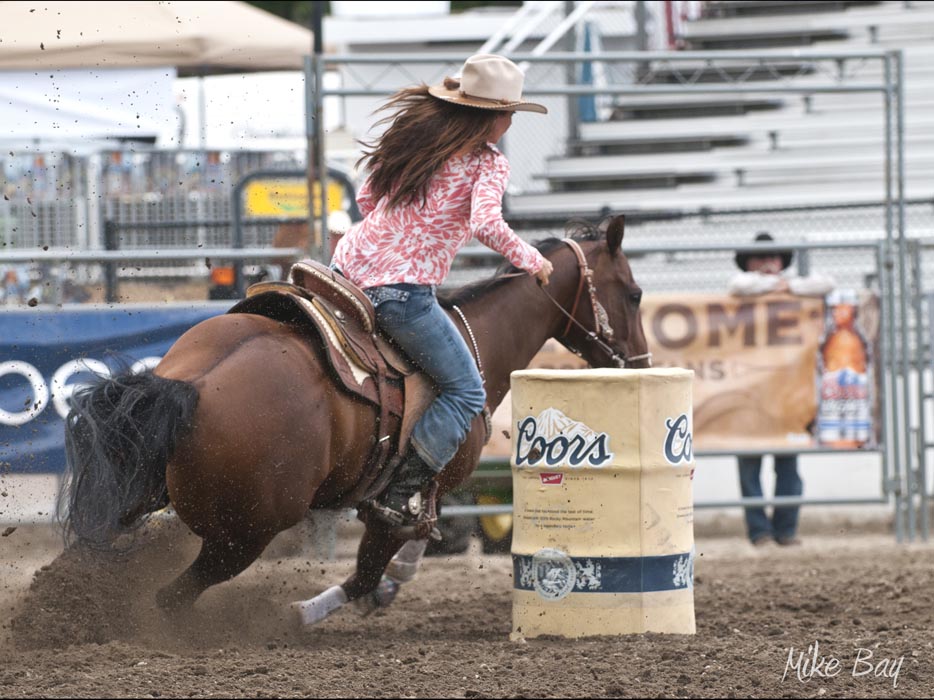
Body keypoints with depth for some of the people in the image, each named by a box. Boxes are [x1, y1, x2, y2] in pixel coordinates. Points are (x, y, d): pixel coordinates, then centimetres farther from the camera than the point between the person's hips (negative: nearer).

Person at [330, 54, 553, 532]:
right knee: (466, 393, 6)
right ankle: (400, 492, -4)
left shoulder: (411, 131, 15)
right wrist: (531, 261, -6)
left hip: (349, 263, 7)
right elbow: (486, 224, -21)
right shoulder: (487, 162, -5)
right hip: (404, 291, -7)